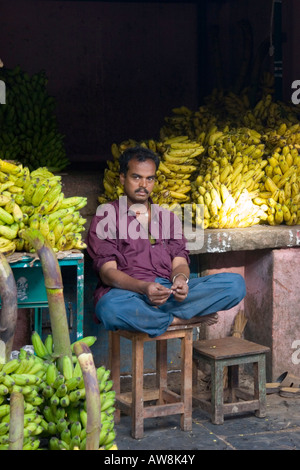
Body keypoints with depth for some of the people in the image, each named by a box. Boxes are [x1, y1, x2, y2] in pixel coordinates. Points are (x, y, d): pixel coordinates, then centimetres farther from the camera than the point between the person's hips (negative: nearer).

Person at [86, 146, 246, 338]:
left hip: (168, 291, 5)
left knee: (235, 283, -17)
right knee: (111, 309, -42)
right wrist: (143, 287, -23)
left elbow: (179, 262, 13)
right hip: (127, 292, -4)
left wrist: (180, 279, -13)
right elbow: (107, 272, -3)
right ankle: (179, 319, -18)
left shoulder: (168, 217, 25)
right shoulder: (106, 215, 10)